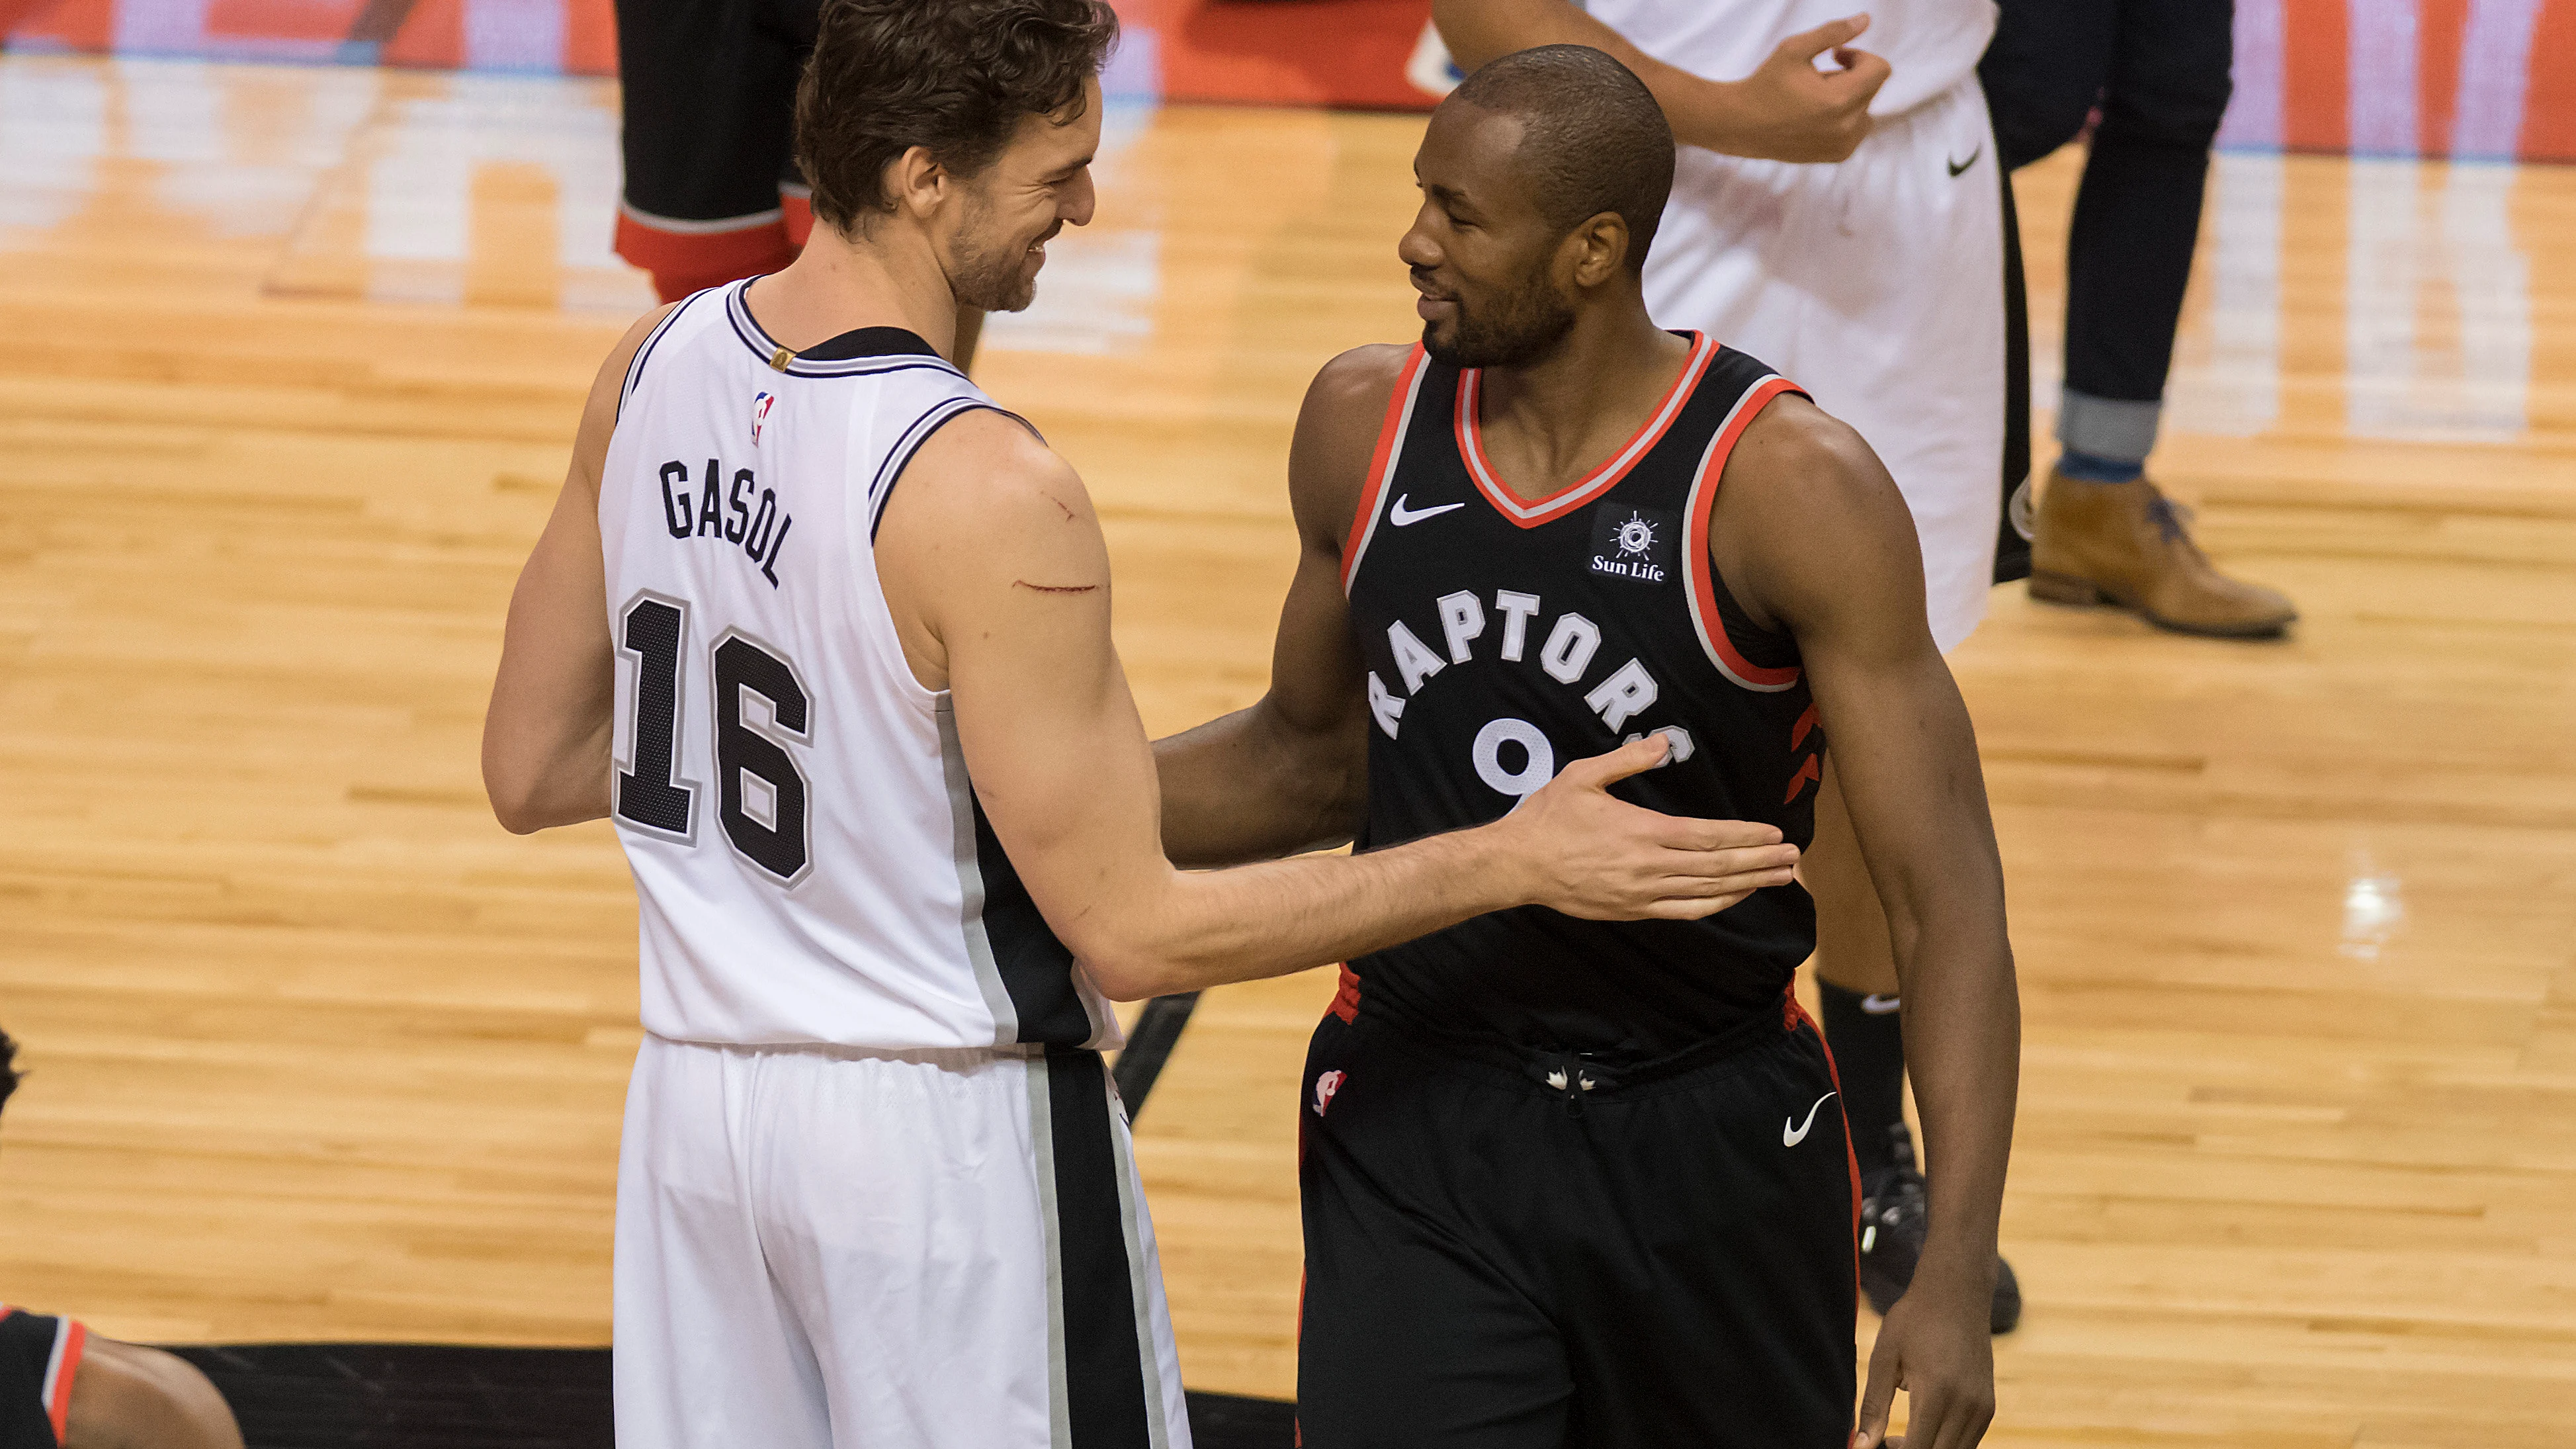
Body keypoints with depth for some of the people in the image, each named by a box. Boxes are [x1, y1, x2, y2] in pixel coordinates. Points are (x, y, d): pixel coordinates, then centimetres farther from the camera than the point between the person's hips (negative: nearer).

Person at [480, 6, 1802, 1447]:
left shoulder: (653, 369, -3)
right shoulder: (987, 491, -24)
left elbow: (531, 772, 8)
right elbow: (1133, 932, -20)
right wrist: (1514, 863, -17)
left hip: (696, 1097, 7)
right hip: (945, 1133, -7)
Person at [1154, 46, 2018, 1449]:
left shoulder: (1790, 485, -17)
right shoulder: (1364, 424, -3)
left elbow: (1944, 890, -16)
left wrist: (1954, 1279, -23)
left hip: (1709, 1135, -2)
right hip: (1416, 1123, 2)